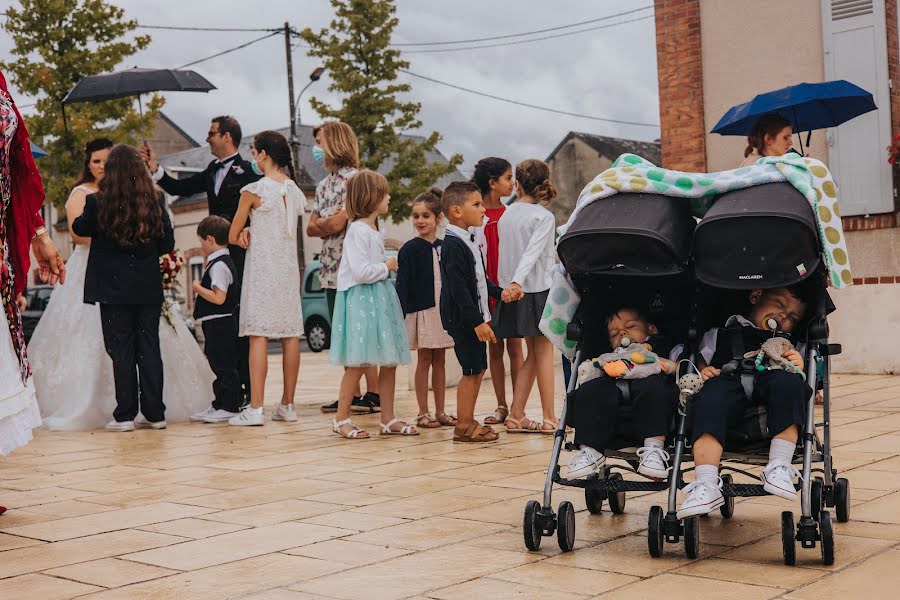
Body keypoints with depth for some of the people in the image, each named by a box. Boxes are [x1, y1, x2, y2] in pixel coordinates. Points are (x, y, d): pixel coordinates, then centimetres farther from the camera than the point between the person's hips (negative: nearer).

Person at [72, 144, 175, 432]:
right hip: (148, 289, 2)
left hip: (114, 289, -2)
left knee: (121, 350, 3)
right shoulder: (155, 203, -2)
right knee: (149, 348, 8)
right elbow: (168, 244, 4)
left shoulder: (98, 203, -8)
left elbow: (79, 228, 12)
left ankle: (125, 415, 5)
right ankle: (154, 414, 11)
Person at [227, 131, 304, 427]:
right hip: (289, 267, 6)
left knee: (258, 336, -7)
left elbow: (232, 237, -1)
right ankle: (287, 405, 12)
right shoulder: (294, 190, 9)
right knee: (290, 336, 6)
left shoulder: (254, 190, -9)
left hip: (261, 267, -6)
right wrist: (251, 233, 0)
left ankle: (255, 408, -9)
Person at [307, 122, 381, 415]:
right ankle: (353, 395, 15)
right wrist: (329, 223, -7)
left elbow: (337, 223, -17)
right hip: (331, 269, 9)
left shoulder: (354, 179, -10)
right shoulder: (323, 185, 17)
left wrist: (322, 223, 2)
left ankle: (373, 394, -2)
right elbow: (311, 228, 11)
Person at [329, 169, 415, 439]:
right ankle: (341, 419, 5)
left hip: (380, 298, 9)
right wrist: (387, 266, -8)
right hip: (360, 299, -9)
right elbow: (361, 272, -21)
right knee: (357, 363, -6)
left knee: (389, 361, 7)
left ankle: (388, 419, 14)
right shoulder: (358, 230, -14)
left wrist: (387, 266, 8)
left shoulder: (373, 230, 16)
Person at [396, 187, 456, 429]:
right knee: (424, 360, 1)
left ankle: (440, 412, 14)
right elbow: (402, 285, -8)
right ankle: (423, 413, 8)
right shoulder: (410, 249, -5)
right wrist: (401, 316, -15)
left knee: (439, 360, 9)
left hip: (443, 310, 4)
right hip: (420, 311, -4)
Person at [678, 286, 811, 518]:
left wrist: (800, 368, 5)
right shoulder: (721, 335, 34)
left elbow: (808, 387, 26)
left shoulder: (792, 346, 37)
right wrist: (701, 372, 3)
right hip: (729, 380, -1)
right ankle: (706, 486, -43)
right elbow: (699, 360, 25)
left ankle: (779, 468, -33)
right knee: (710, 397, -36)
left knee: (789, 383, -33)